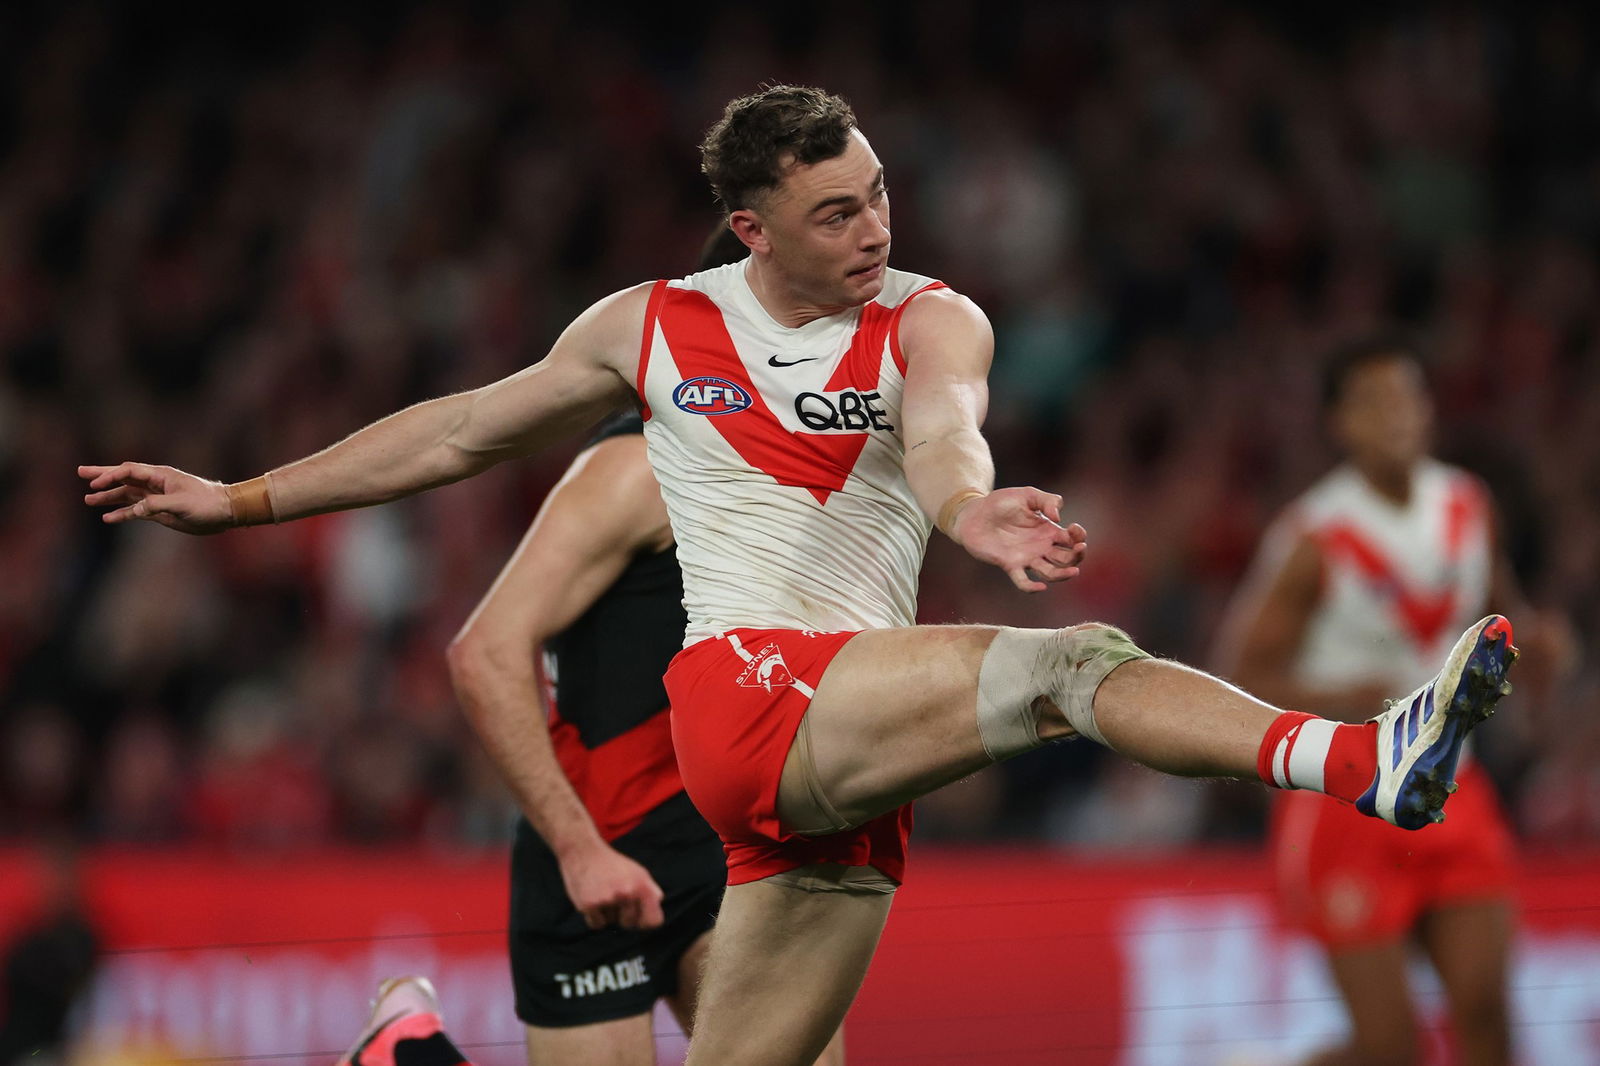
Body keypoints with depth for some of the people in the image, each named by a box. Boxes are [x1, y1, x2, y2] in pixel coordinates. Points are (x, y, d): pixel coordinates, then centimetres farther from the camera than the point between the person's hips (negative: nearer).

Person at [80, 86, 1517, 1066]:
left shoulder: (928, 323, 8)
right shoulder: (654, 327, 12)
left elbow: (940, 432, -16)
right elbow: (463, 432, 23)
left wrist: (967, 505, -42)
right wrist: (242, 499, 26)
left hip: (844, 768, 3)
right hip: (745, 682, -3)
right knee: (1073, 664, -26)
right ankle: (1364, 764, -42)